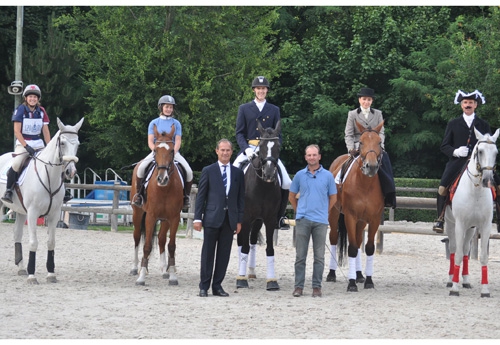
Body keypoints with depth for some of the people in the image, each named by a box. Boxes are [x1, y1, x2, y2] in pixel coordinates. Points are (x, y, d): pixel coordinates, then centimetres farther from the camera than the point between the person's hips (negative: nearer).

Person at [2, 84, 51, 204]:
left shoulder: (41, 111, 6)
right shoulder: (20, 110, -6)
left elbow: (46, 131, 9)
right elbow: (17, 131, -9)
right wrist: (27, 147, -17)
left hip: (38, 144, 5)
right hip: (22, 143, -5)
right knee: (16, 164, -27)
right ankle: (8, 191, -19)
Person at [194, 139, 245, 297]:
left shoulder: (238, 173, 9)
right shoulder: (208, 171, 3)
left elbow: (241, 198, 9)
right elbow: (201, 196, 1)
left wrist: (239, 220, 4)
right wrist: (197, 218, -5)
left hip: (230, 219, 2)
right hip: (212, 217, -2)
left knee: (224, 254, 5)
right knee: (208, 254, 1)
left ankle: (217, 286, 12)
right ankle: (204, 287, 6)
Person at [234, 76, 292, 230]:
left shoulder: (274, 110, 14)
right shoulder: (244, 109, 10)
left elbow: (278, 134, 12)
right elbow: (239, 133, 4)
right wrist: (246, 149, -13)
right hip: (248, 149, -1)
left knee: (286, 183, -12)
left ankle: (280, 217, 2)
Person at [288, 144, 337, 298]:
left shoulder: (327, 176, 3)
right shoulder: (300, 175, 5)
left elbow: (333, 198, 11)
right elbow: (292, 196, 16)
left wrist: (323, 211, 10)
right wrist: (299, 211, 12)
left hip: (320, 221, 0)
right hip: (302, 220, 1)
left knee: (319, 256, 2)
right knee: (300, 255, 2)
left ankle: (317, 287, 8)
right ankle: (299, 286, 8)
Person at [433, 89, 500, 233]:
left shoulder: (483, 125, 15)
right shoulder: (453, 124, 14)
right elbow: (444, 146, 11)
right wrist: (455, 151, -10)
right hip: (457, 161, -1)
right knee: (443, 186, -23)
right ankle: (440, 219, -8)